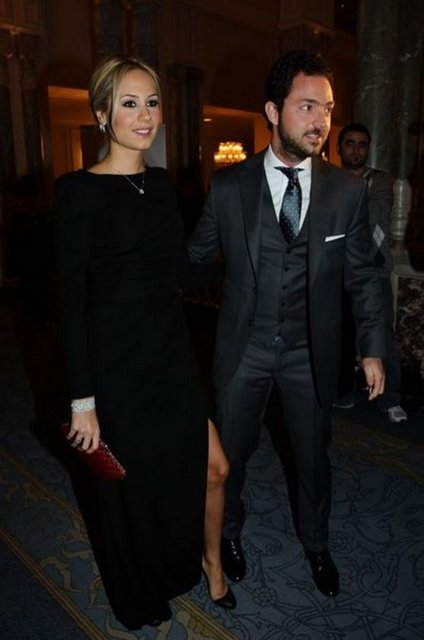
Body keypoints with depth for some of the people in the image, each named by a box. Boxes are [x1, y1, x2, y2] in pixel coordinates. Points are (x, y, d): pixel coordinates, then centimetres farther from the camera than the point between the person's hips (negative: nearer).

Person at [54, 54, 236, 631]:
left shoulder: (162, 183, 7)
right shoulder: (79, 190, -13)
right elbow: (72, 300, -14)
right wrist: (83, 399, -13)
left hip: (172, 350, 6)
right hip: (116, 360, -5)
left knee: (214, 466, 11)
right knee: (131, 486, 14)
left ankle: (211, 563, 42)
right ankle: (140, 601, 44)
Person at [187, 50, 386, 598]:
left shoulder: (347, 190, -5)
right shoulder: (228, 185, -8)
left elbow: (362, 275, 1)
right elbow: (194, 253, 3)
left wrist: (372, 348, 0)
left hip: (311, 353, 1)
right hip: (242, 348, 0)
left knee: (313, 456, 18)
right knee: (230, 451, 16)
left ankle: (315, 542, 48)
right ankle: (229, 531, 48)